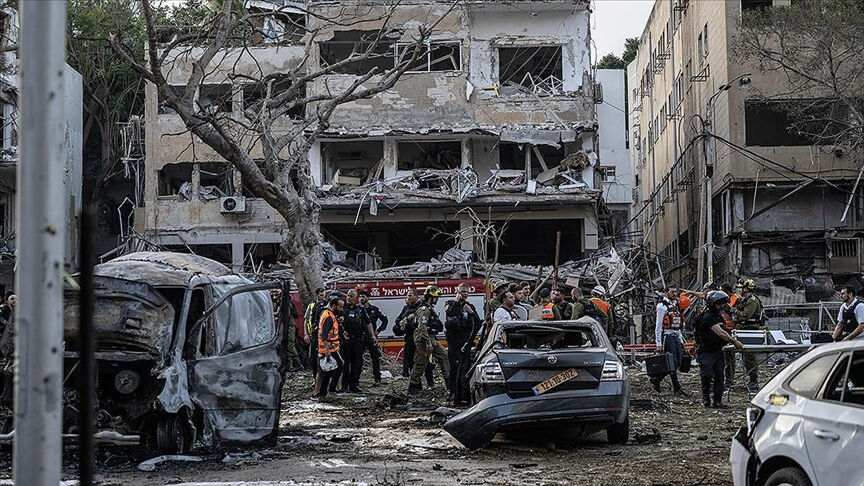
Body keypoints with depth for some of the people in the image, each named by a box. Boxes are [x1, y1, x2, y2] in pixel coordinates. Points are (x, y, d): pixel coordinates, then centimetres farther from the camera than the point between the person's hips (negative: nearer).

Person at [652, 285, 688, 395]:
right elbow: (658, 326, -11)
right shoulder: (662, 306, -8)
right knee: (672, 363, -8)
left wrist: (681, 340, 19)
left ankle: (656, 379, 17)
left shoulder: (676, 306, 17)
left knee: (677, 363, 5)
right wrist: (659, 344, -15)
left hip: (676, 337, 8)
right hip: (667, 337, -8)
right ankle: (677, 387, -2)